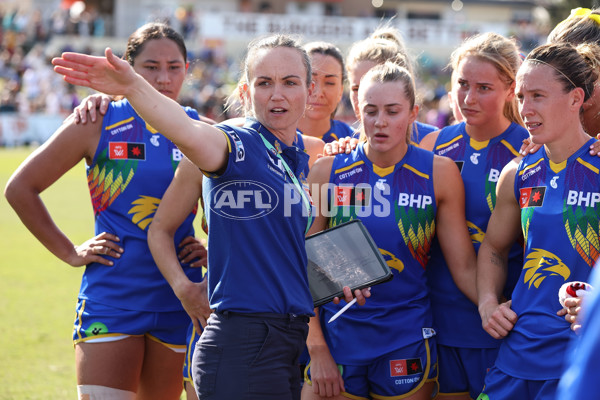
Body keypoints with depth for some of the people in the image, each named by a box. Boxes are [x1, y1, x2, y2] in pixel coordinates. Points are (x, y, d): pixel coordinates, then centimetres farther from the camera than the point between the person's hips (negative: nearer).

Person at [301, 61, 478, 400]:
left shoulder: (439, 173, 1)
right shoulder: (327, 171, 0)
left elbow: (464, 265, 0)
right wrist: (317, 349, -6)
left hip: (407, 342, 0)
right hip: (337, 332, 0)